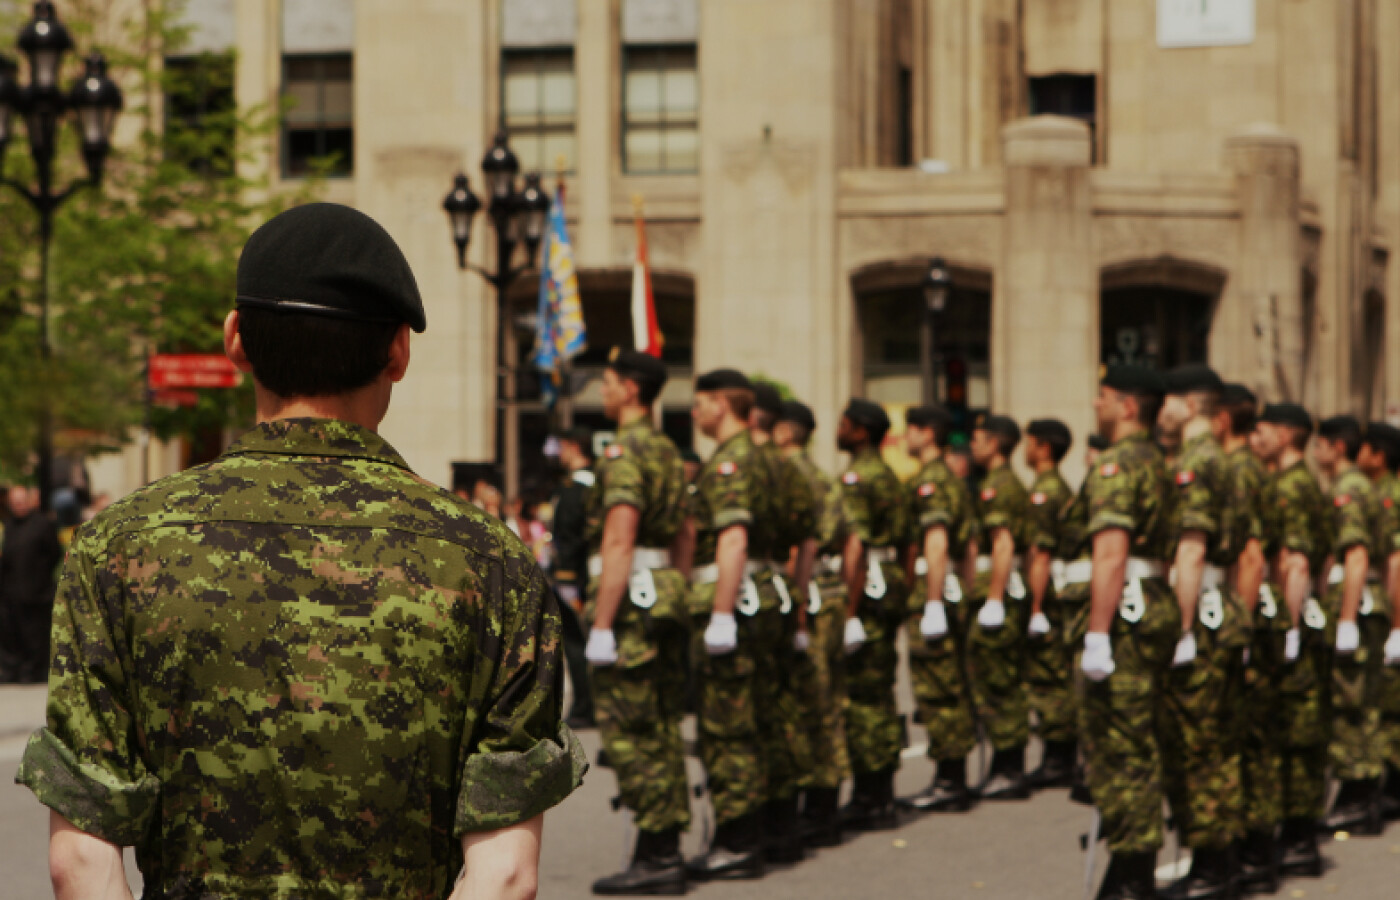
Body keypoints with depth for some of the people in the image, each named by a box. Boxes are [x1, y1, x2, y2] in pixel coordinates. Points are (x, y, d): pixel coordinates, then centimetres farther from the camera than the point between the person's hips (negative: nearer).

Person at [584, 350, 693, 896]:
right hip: (666, 596, 10)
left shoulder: (624, 453, -14)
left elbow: (617, 545, -20)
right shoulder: (669, 452, 17)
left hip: (629, 602, -10)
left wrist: (601, 625, -21)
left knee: (629, 733, -7)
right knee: (661, 729, 11)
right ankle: (665, 851, 14)